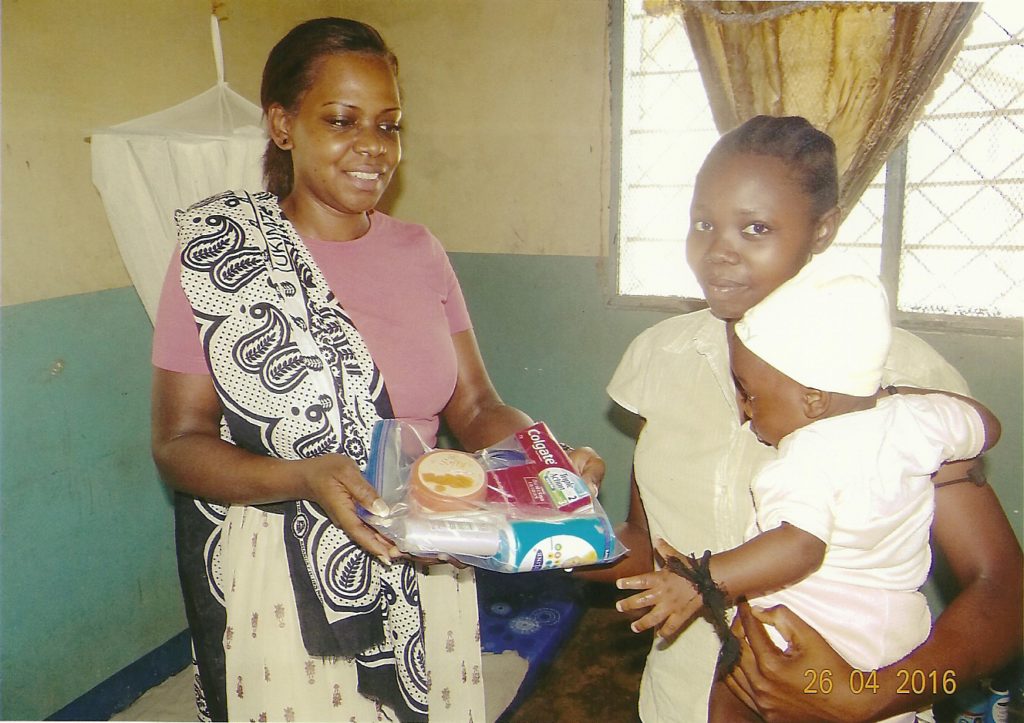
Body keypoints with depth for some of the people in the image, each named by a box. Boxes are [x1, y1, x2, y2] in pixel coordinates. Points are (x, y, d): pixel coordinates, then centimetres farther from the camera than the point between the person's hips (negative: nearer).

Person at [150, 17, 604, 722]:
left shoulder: (420, 252, 2)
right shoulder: (216, 255, -9)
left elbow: (475, 408, 2)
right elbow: (178, 443, -11)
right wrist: (304, 479, -28)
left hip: (428, 573, 4)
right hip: (286, 583, -3)